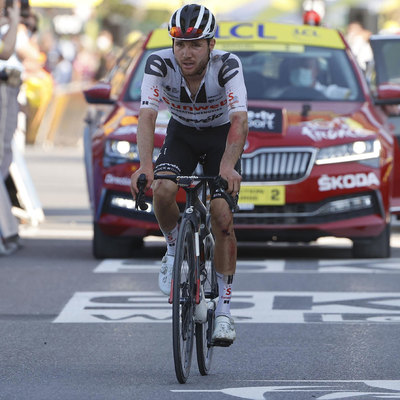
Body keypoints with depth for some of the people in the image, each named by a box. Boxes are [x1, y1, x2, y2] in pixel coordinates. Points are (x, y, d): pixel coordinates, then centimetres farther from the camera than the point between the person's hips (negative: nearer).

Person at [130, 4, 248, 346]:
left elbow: (239, 119, -42)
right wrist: (145, 165, -52)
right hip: (181, 134, 1)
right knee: (162, 190, -28)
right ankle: (174, 247, 3)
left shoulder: (227, 66, -31)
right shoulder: (159, 64, -27)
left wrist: (228, 166, -58)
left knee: (222, 218, -14)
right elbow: (147, 116, -35)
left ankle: (223, 310, -3)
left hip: (222, 136, -1)